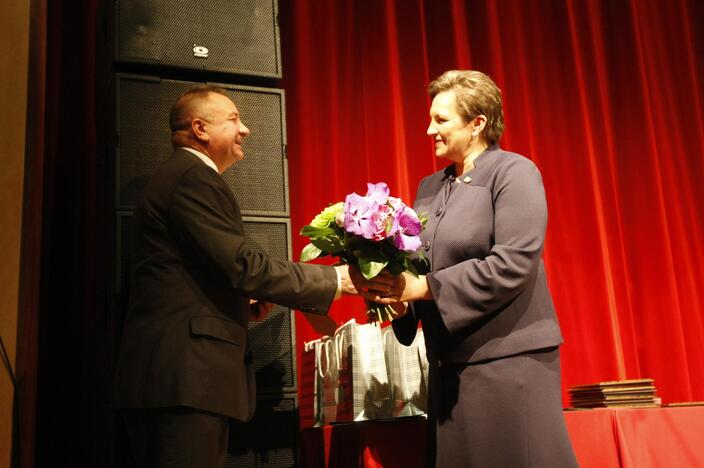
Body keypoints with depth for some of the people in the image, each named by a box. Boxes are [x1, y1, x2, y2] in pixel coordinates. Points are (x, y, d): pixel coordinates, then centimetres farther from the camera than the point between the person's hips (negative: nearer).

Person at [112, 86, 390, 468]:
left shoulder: (174, 177, 22)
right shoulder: (194, 178, -11)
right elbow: (244, 267, -20)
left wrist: (240, 304, 11)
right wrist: (338, 279, -14)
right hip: (185, 378, -10)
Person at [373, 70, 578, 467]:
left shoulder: (514, 173, -6)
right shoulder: (429, 187, 14)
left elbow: (513, 265, -18)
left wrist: (425, 287, -18)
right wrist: (399, 293, -7)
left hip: (508, 355, -6)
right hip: (450, 359, 6)